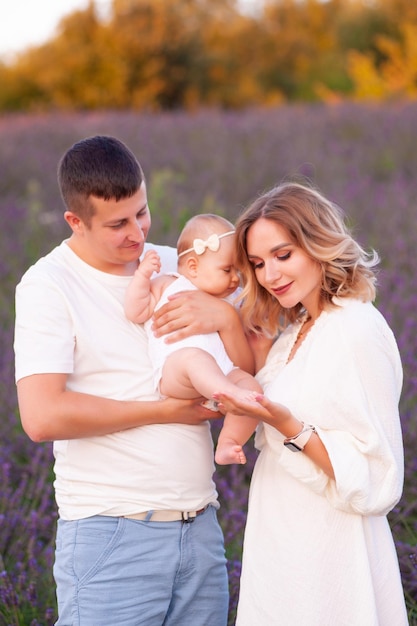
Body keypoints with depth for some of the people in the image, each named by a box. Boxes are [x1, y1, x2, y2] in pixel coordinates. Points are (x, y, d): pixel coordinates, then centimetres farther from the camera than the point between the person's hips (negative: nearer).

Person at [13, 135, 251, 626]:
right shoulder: (48, 285, -6)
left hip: (199, 527, 5)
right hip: (111, 537, -5)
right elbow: (42, 417, -18)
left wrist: (226, 316, -11)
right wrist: (163, 410, -12)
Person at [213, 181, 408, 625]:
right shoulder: (295, 332, 10)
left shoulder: (358, 332, -17)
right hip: (281, 553, 8)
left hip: (327, 567, -8)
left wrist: (290, 428, -26)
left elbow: (375, 481, -19)